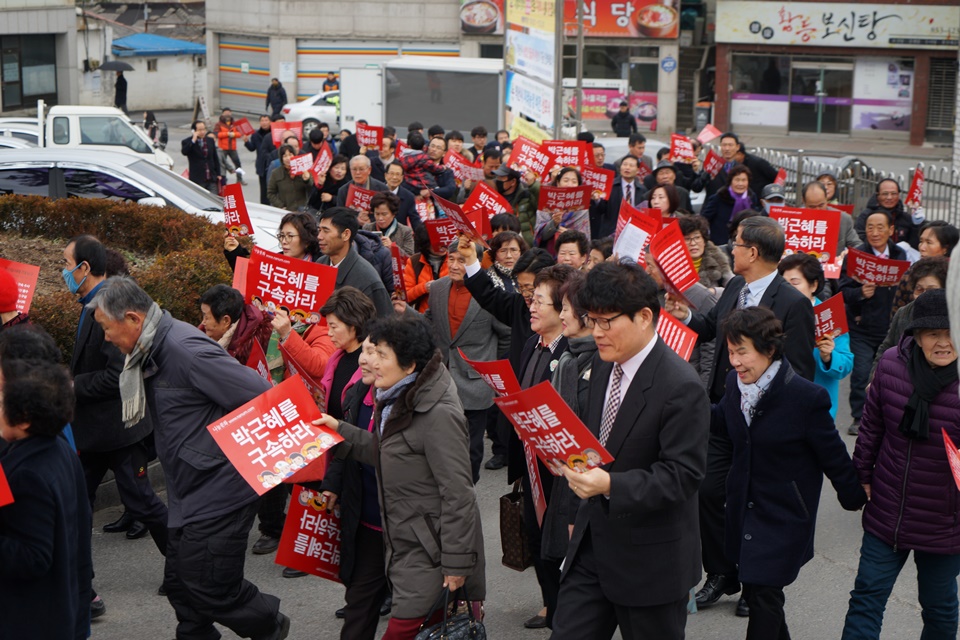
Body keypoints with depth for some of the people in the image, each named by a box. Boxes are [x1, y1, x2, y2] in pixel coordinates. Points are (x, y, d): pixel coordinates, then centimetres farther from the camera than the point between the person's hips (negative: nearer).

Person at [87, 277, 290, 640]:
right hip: (189, 494, 10)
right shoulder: (152, 353, 9)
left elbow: (265, 399, -23)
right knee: (180, 584, 14)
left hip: (219, 490, -10)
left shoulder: (185, 350, -22)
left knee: (209, 587, -4)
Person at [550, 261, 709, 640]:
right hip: (592, 545, 7)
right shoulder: (604, 365, 5)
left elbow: (683, 475, -24)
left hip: (650, 562, -7)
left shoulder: (681, 388, -21)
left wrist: (610, 485, -36)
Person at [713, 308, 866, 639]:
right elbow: (722, 422, 16)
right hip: (745, 508, 6)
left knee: (763, 594, -4)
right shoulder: (735, 384, -3)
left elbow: (833, 454, -12)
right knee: (755, 590, 15)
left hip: (784, 514, -6)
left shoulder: (806, 397, -22)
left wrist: (854, 498, -2)